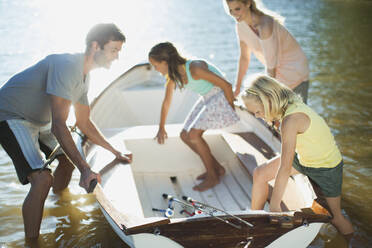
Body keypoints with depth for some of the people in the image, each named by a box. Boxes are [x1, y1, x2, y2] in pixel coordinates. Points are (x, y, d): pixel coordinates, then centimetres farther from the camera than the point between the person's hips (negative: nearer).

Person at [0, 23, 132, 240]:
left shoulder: (84, 75, 4)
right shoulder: (67, 66, -28)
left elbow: (84, 123, 15)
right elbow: (58, 125, -34)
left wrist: (116, 152, 15)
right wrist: (85, 170, -38)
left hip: (39, 121, 10)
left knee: (69, 157, 23)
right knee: (42, 179, -26)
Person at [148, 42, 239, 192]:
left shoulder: (194, 69, -29)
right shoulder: (172, 75, -3)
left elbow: (226, 85, -23)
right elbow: (166, 102, 11)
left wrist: (232, 109, -11)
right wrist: (161, 128, 19)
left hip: (221, 96, -9)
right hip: (207, 99, 9)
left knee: (194, 134, -19)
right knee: (185, 135, 2)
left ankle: (212, 177, -5)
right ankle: (217, 168, 13)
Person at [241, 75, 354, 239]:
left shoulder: (290, 120, -35)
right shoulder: (291, 105, -10)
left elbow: (285, 167, -35)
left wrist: (274, 205, -31)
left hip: (326, 168, -8)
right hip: (303, 158, 8)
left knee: (336, 215, 8)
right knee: (260, 174, 2)